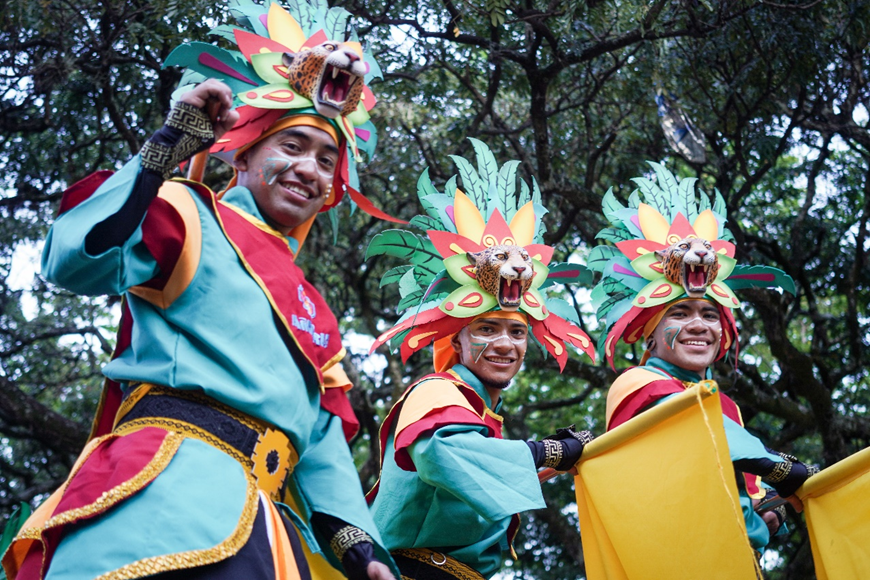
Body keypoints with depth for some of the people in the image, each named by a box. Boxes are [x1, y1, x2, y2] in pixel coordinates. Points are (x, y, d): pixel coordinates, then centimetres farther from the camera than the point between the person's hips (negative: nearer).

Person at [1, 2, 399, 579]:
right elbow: (74, 263, -10)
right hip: (173, 482, -7)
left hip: (263, 522, 7)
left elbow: (325, 441, 24)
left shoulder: (314, 312, 30)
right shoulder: (192, 218, 10)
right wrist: (171, 144, -10)